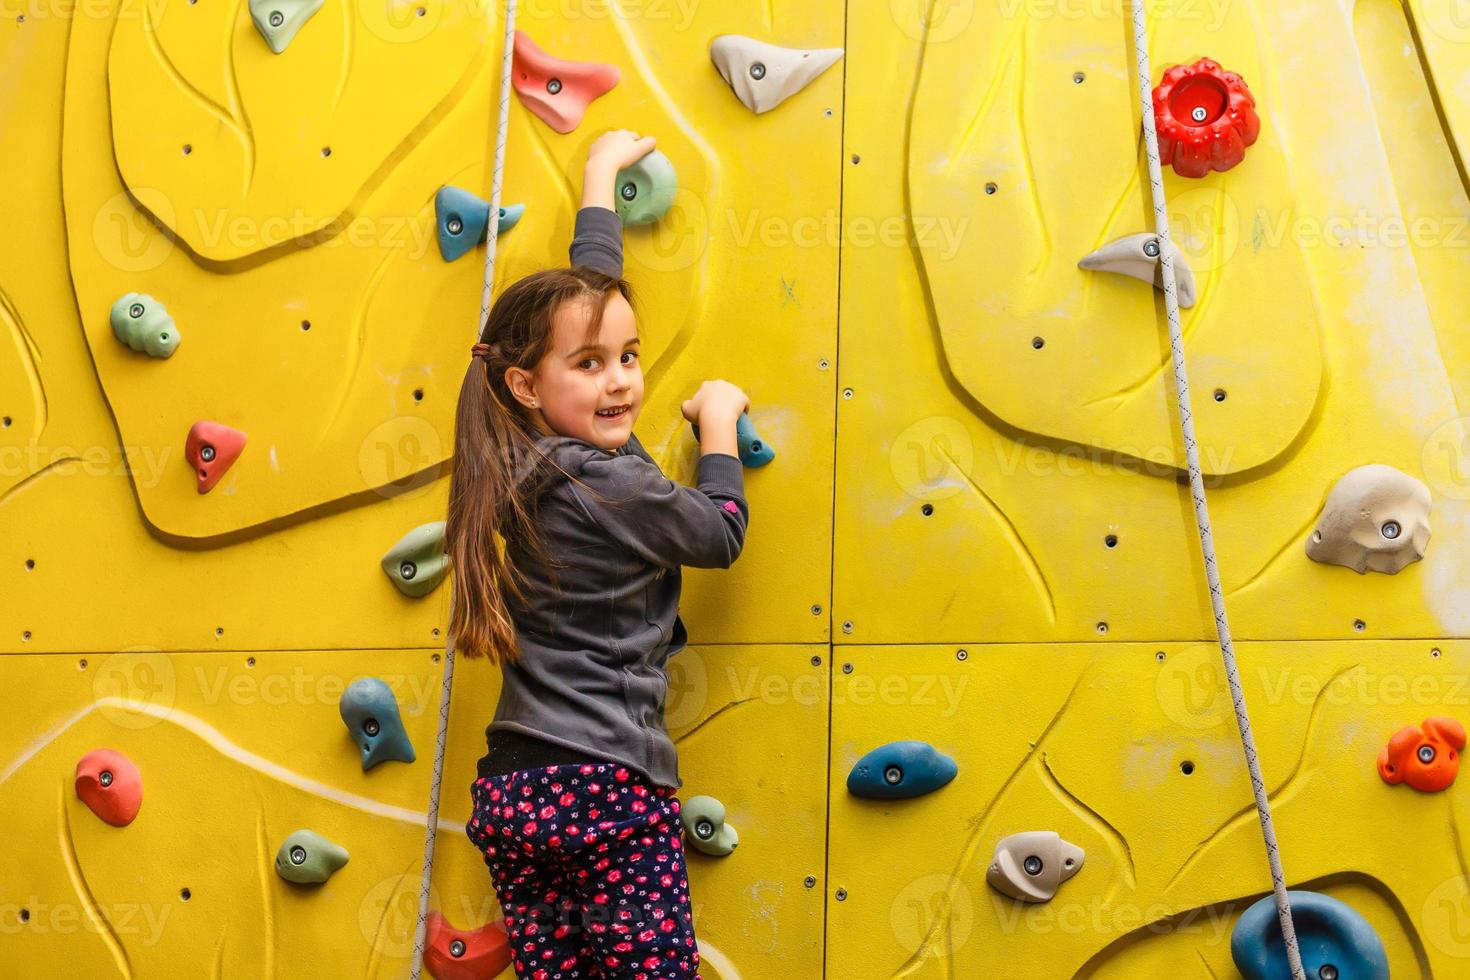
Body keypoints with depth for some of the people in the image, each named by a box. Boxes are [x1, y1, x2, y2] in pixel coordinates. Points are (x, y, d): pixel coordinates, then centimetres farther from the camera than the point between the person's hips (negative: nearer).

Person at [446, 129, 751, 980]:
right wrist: (719, 420, 16)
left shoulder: (528, 461, 6)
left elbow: (583, 292, 19)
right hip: (609, 787, -8)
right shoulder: (615, 486, -16)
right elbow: (723, 533, 3)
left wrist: (602, 175, 31)